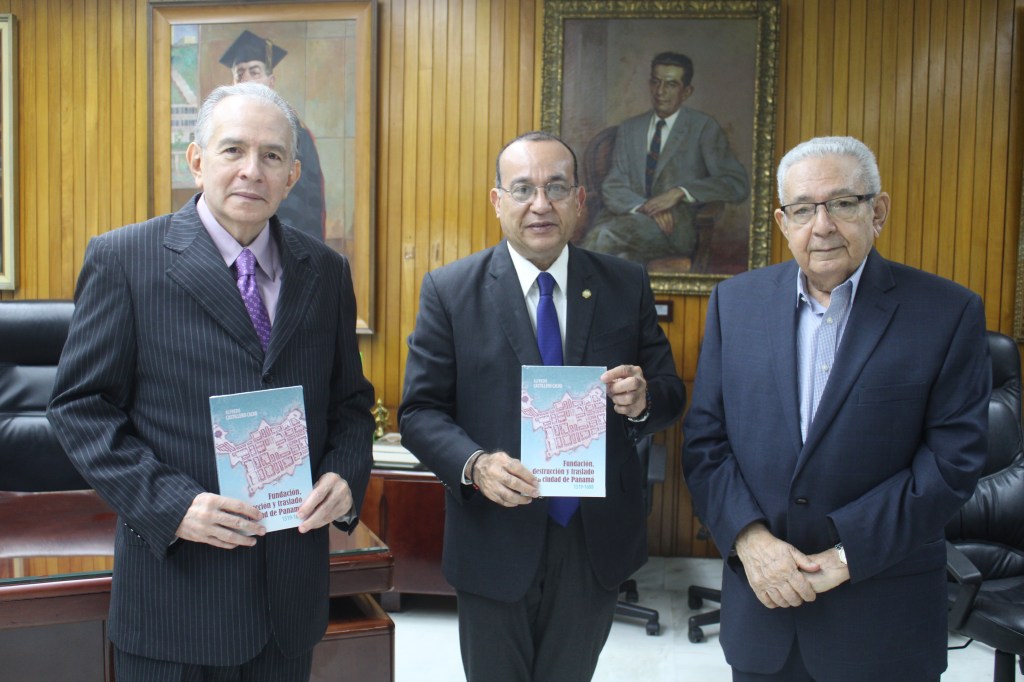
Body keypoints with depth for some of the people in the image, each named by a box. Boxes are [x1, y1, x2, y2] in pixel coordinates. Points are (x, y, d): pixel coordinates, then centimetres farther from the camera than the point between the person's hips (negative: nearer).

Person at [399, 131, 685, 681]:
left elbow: (669, 396, 4)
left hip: (596, 540, 2)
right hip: (495, 542, -1)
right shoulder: (448, 291, -6)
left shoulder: (626, 285, 0)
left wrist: (641, 402, -20)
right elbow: (419, 411, -7)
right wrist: (474, 465, -25)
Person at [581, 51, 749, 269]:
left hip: (676, 231, -3)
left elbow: (738, 185, -2)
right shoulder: (629, 129, 19)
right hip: (631, 220, 3)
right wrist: (646, 207, -14)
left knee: (607, 233, -33)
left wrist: (680, 192, -15)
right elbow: (613, 187, 9)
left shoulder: (704, 128, 8)